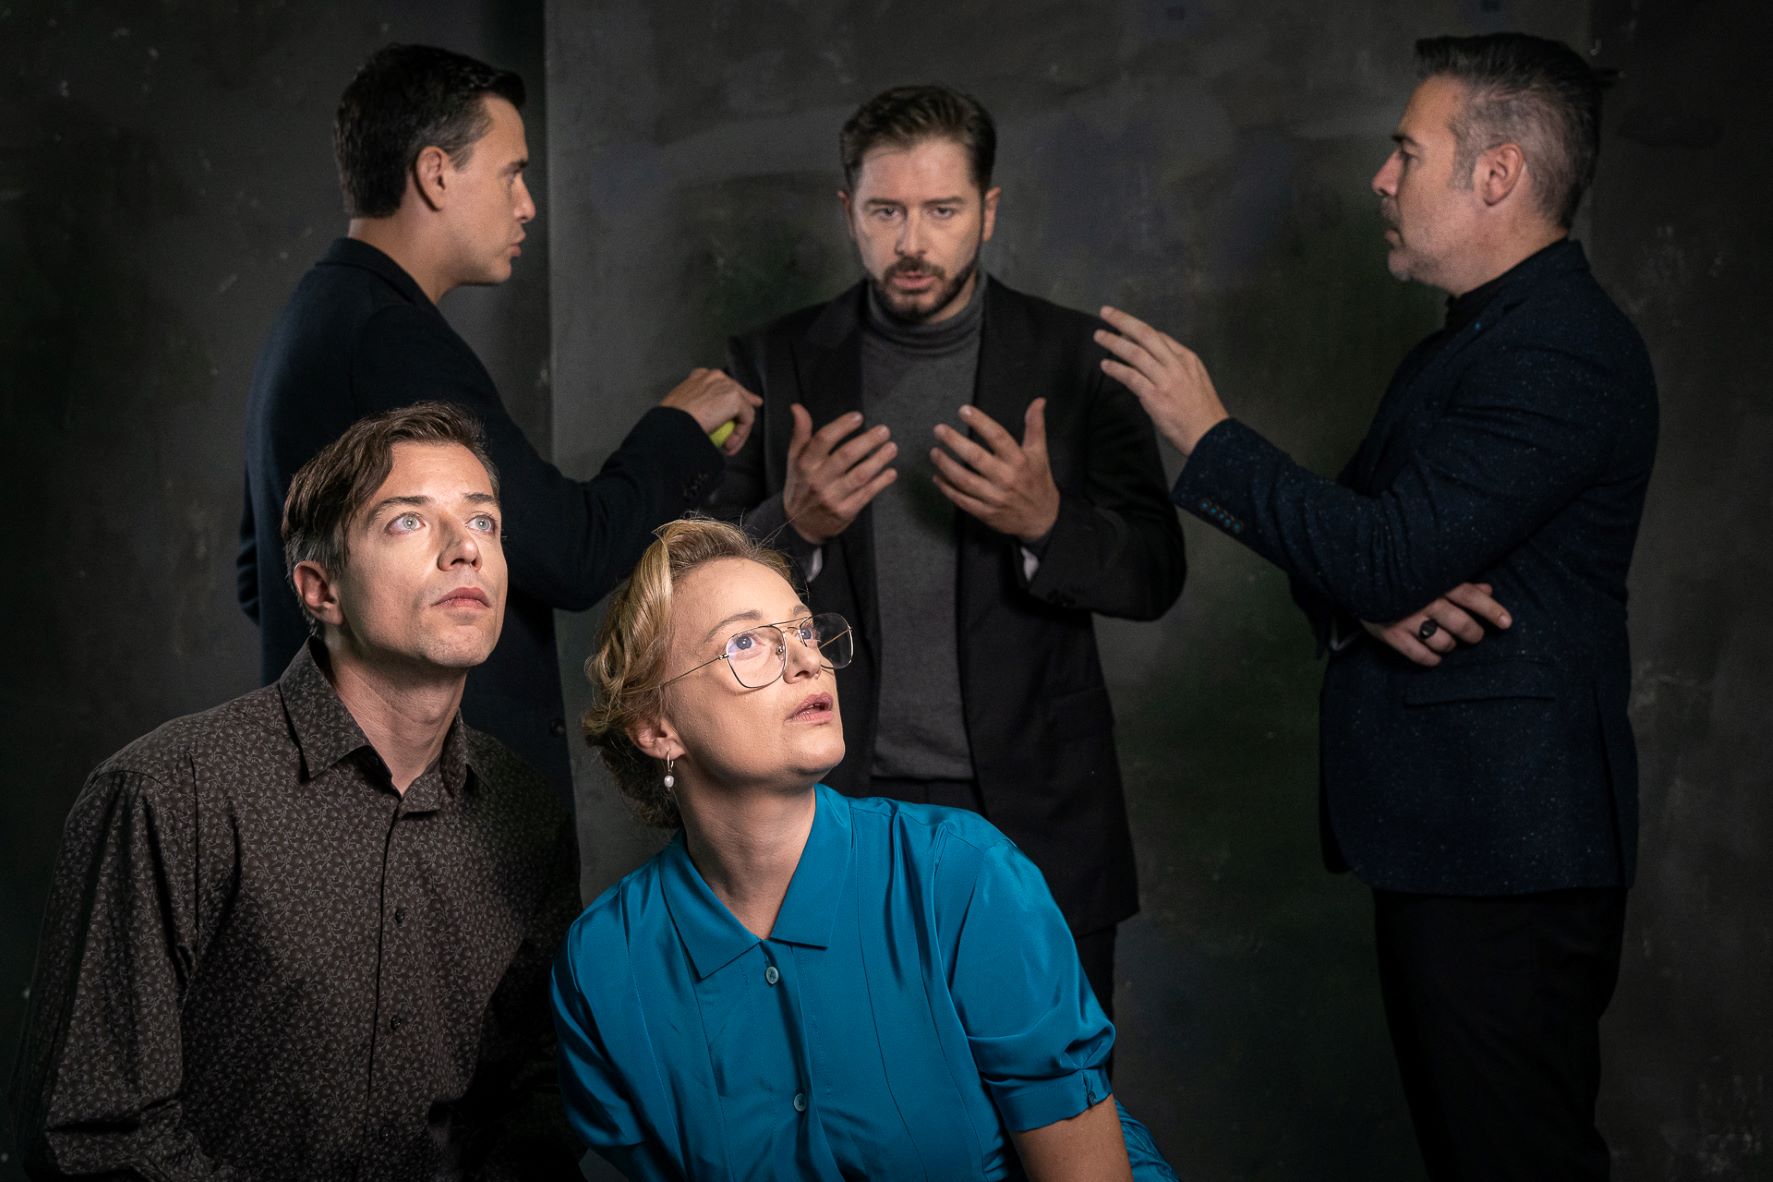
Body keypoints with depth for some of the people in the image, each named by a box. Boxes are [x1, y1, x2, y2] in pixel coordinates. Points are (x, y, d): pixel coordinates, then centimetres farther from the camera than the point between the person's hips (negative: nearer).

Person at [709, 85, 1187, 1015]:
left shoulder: (1075, 360, 0)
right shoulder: (775, 366, 2)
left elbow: (1155, 575, -1)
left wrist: (1045, 521, -21)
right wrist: (794, 525, -19)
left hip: (1036, 823, 0)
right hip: (842, 815, 1)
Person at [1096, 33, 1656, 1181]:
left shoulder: (1563, 352, -16)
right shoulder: (1464, 346, 18)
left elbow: (1388, 557, -23)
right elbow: (1353, 533, 16)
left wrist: (1207, 432, -12)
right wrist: (1360, 606, -9)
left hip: (1506, 845, -10)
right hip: (1445, 831, 10)